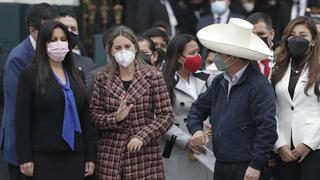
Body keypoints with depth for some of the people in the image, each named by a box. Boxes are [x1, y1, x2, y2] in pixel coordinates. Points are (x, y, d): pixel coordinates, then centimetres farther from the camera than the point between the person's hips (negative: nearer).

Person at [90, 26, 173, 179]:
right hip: (110, 156, 1)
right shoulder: (102, 79, 8)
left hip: (144, 155, -1)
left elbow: (166, 116, -1)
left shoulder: (153, 76, 2)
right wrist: (115, 118, -12)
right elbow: (94, 115, 6)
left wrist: (142, 136, -12)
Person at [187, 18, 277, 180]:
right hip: (221, 166, 7)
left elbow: (267, 129, -18)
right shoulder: (219, 82, 12)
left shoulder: (259, 85, -13)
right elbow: (198, 108, 24)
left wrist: (256, 166, -19)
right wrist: (196, 129, 2)